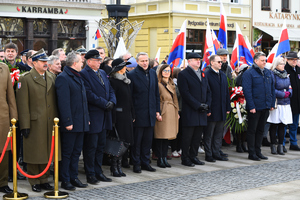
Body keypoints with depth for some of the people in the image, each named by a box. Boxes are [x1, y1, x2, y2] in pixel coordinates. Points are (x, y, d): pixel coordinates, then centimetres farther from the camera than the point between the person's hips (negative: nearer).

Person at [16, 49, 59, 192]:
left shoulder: (52, 77, 13)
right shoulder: (25, 78, -4)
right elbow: (23, 104, -9)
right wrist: (25, 125, -13)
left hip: (50, 123, 5)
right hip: (34, 123, -5)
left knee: (47, 152, 10)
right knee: (34, 153, 2)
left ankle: (44, 180, 20)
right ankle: (34, 181, 13)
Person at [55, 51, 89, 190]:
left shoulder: (78, 77, 17)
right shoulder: (63, 78, -13)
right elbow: (63, 102, -19)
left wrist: (87, 118, 16)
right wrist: (67, 122, -22)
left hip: (81, 123, 9)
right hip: (71, 123, -9)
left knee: (76, 152, 14)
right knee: (67, 153, 0)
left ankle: (73, 177, 22)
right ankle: (65, 180, 8)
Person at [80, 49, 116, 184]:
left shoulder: (102, 73, 16)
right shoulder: (84, 74, -11)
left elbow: (110, 90, 15)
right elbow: (89, 94, -19)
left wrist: (112, 102, -5)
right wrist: (104, 104, -17)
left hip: (104, 116, 8)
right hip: (92, 116, -8)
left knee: (101, 145, 13)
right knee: (91, 146, -1)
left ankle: (98, 172, 22)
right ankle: (90, 174, 8)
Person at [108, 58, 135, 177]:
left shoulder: (125, 81, 16)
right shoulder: (113, 81, -10)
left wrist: (132, 115, 15)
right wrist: (113, 119, -19)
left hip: (127, 115, 8)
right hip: (118, 115, -8)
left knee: (123, 141, 8)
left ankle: (119, 166, 16)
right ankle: (114, 168, 4)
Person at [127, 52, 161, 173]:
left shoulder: (153, 73, 10)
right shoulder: (132, 75, -7)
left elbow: (156, 94, 14)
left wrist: (157, 111, 10)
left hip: (150, 113, 5)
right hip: (138, 113, -5)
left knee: (148, 140, 11)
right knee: (137, 140, 3)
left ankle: (145, 162, 21)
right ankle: (136, 164, 12)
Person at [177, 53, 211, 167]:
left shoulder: (203, 74, 16)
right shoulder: (183, 74, -7)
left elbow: (208, 91, 17)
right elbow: (185, 93, -13)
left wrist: (207, 104, 1)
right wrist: (198, 105, -16)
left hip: (201, 111, 7)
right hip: (190, 112, -7)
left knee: (198, 136, 10)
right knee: (187, 136, -1)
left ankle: (193, 156, 20)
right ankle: (185, 158, 7)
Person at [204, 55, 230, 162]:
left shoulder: (223, 75, 14)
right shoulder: (206, 75, -10)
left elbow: (226, 92, 17)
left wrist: (228, 107, 12)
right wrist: (207, 109, -17)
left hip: (221, 111, 7)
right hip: (211, 111, -7)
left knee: (219, 134, 12)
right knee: (209, 134, 1)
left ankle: (216, 153, 20)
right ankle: (208, 155, 8)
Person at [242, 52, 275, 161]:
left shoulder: (268, 73, 12)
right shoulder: (248, 73, -9)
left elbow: (272, 89, 16)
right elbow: (247, 91, -14)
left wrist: (272, 104, 9)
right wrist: (251, 106, -18)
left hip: (265, 107, 7)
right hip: (255, 107, -7)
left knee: (260, 130, 12)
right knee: (252, 130, 2)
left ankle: (258, 151, 20)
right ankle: (251, 153, 7)